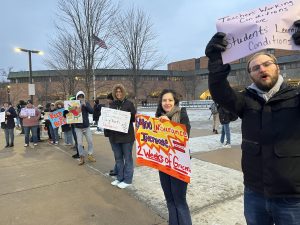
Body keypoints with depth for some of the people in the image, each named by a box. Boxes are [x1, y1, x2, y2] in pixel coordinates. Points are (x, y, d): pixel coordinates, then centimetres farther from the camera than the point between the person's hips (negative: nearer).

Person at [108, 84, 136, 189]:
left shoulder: (129, 103, -4)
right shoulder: (112, 104, 8)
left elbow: (134, 117, -2)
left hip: (126, 135, -5)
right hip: (114, 135, 5)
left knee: (127, 158, 6)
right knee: (118, 158, 15)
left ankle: (127, 180, 17)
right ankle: (120, 178, 30)